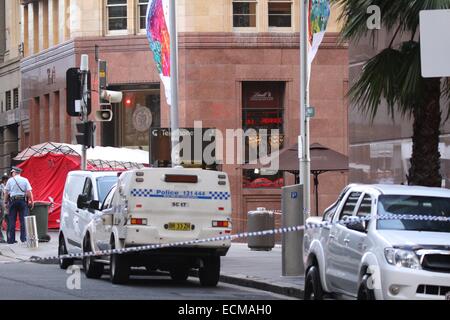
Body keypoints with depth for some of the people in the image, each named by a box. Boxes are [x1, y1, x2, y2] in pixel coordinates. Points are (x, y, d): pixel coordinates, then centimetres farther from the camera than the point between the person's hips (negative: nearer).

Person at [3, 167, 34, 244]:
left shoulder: (10, 180, 3)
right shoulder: (25, 180, 3)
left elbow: (6, 192, 1)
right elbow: (29, 192, -3)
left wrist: (6, 202, 9)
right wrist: (32, 202, 3)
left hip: (13, 201, 0)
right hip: (23, 200, 0)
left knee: (12, 221, 4)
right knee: (23, 220, 1)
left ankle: (11, 239, 4)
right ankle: (24, 238, -5)